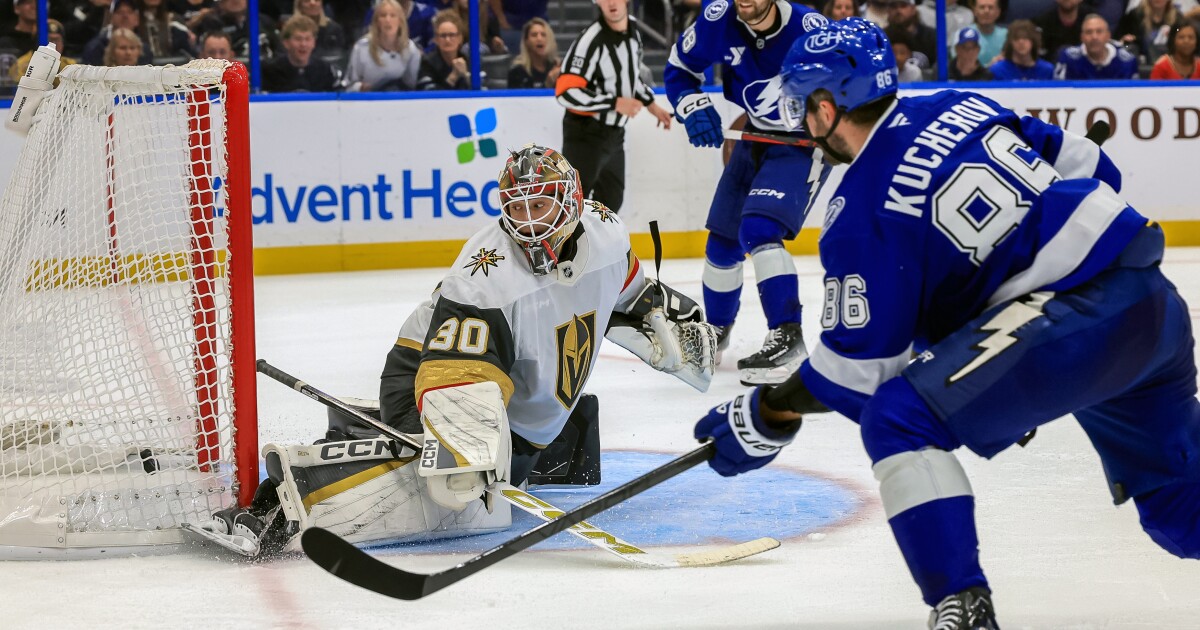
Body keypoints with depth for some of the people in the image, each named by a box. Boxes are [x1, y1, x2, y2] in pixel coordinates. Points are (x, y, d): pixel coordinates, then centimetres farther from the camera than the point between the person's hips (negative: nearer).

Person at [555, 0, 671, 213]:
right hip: (585, 133, -8)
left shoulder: (632, 28, 2)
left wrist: (651, 105, 22)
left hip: (614, 133, 8)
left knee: (611, 199, 19)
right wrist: (615, 103, -27)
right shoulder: (590, 40, -24)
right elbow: (566, 92, -28)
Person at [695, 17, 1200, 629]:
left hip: (1076, 320, -8)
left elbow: (858, 366, -3)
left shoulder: (861, 211, -6)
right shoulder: (961, 107, 14)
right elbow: (1087, 168, 19)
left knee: (899, 421, -5)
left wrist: (768, 415, 11)